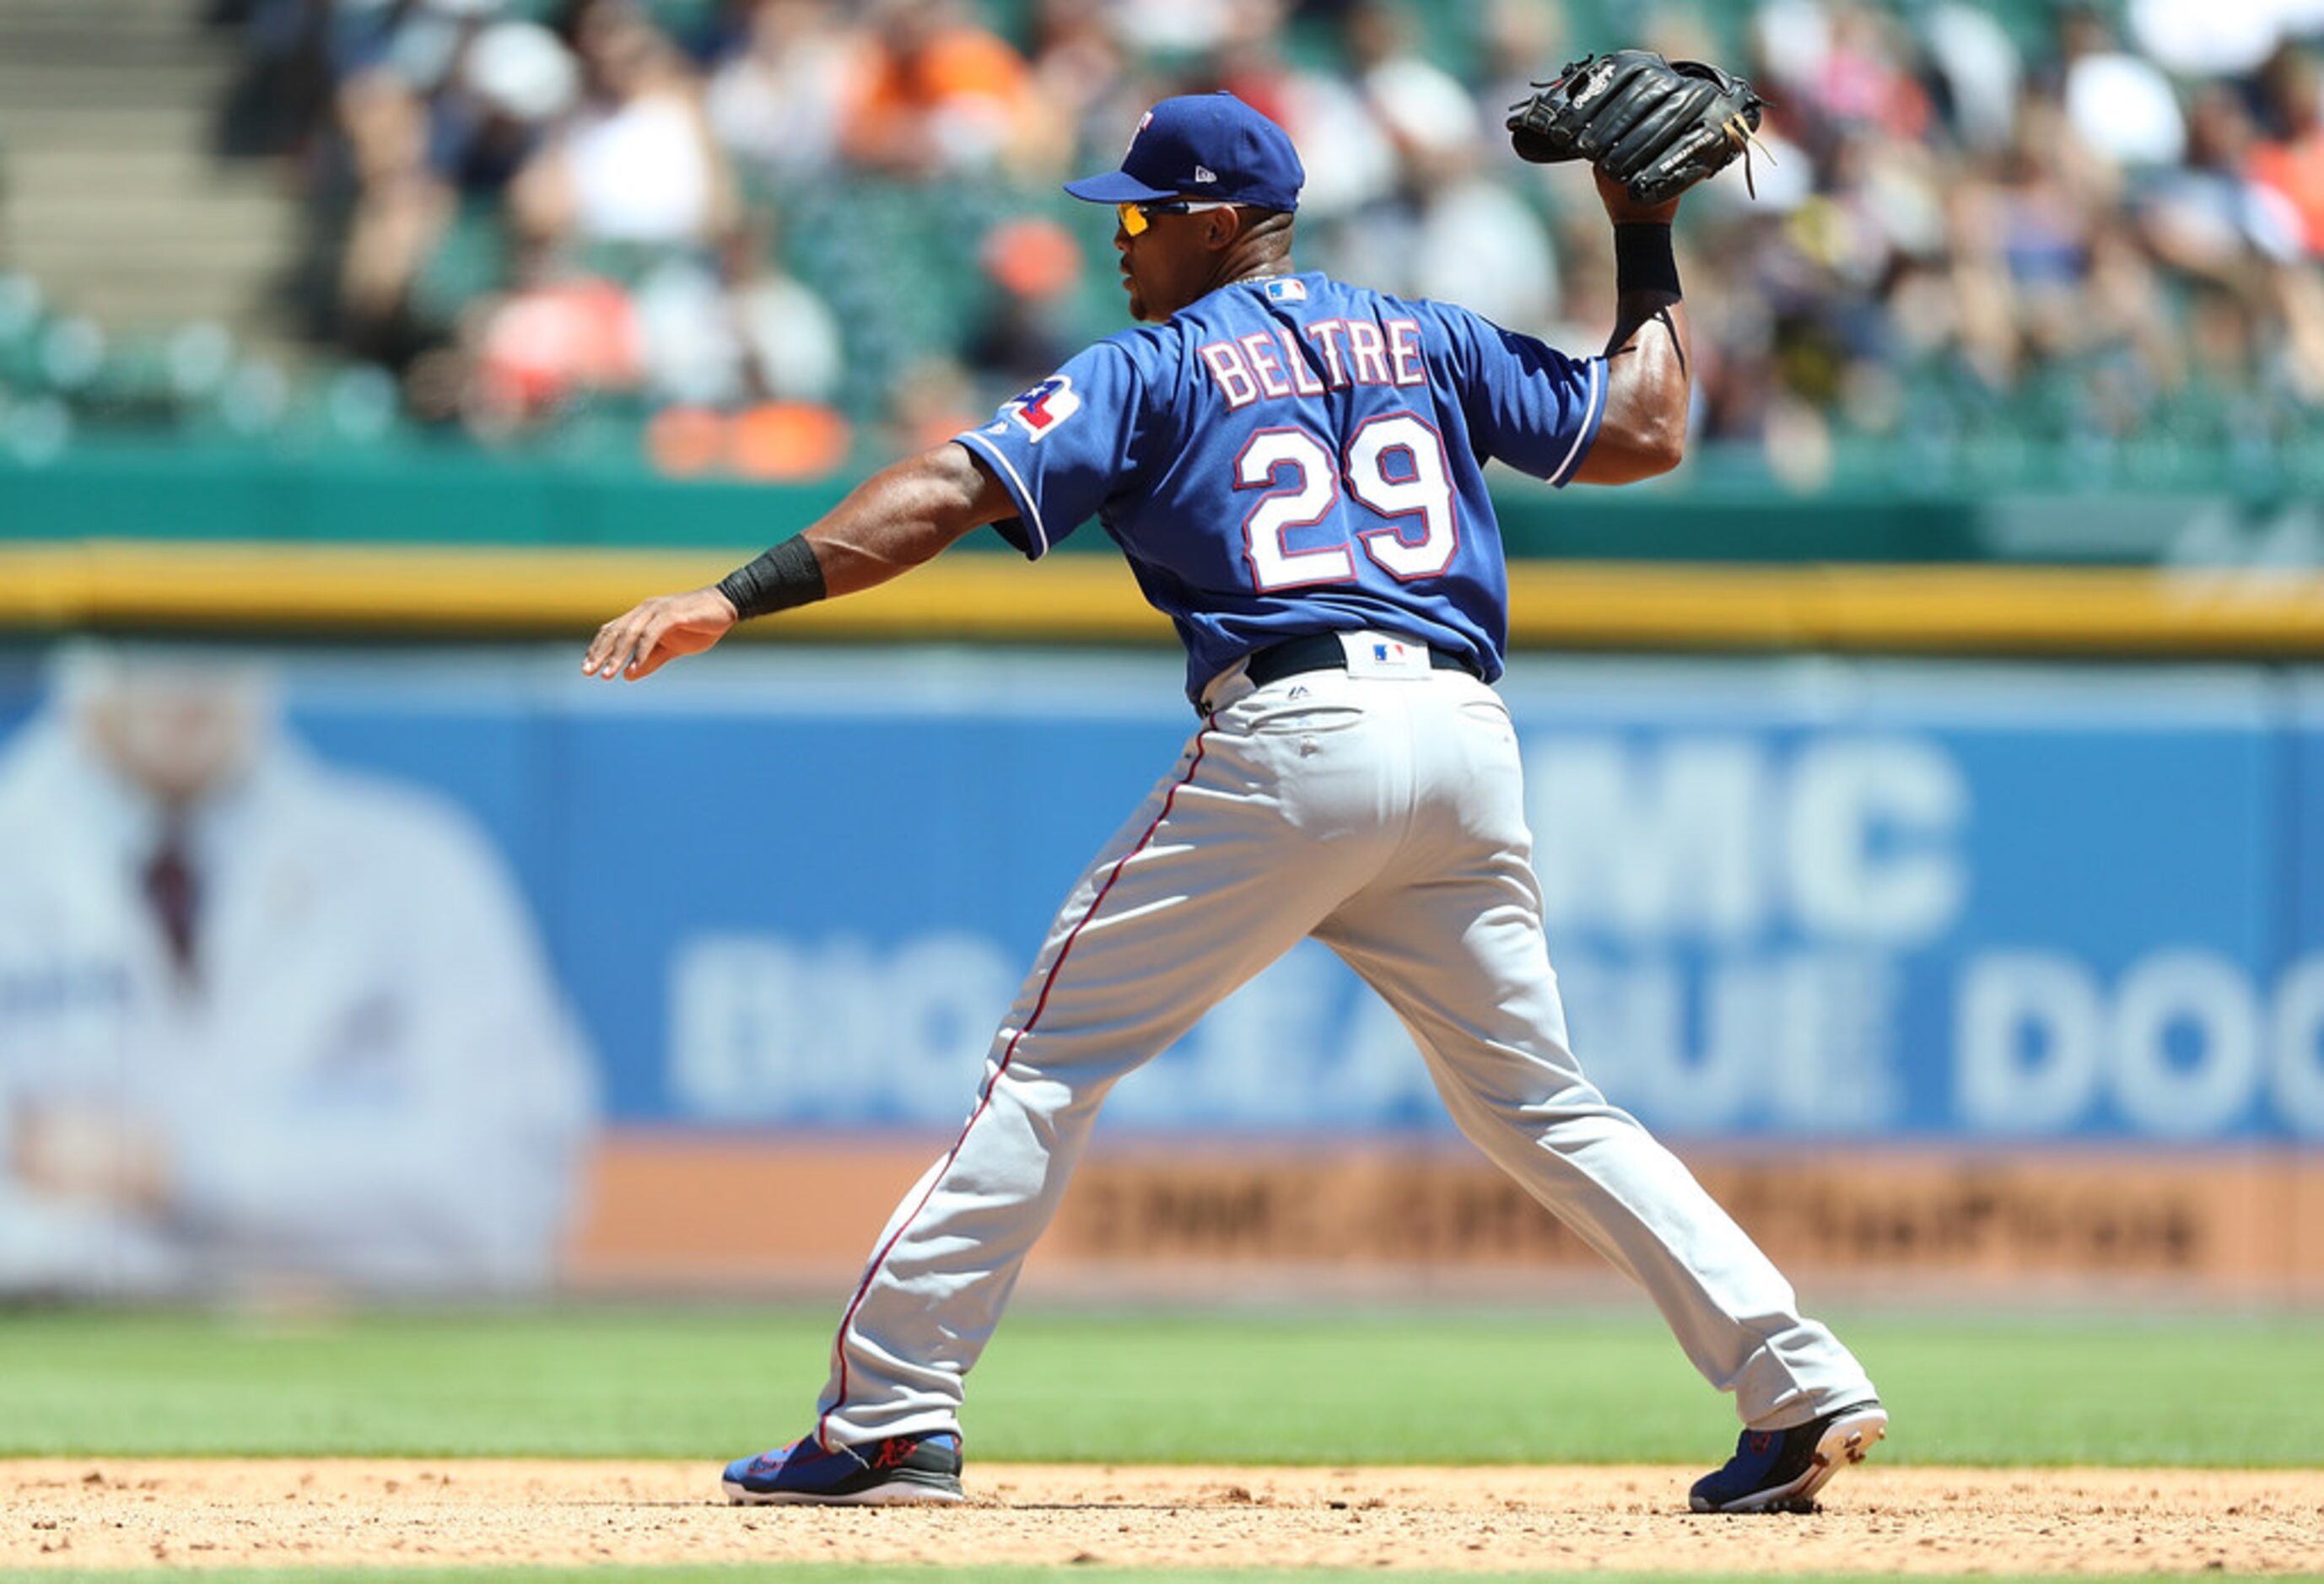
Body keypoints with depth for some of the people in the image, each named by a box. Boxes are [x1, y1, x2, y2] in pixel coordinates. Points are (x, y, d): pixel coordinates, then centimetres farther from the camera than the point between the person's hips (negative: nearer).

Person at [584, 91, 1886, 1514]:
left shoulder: (1158, 371, 9)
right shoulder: (1428, 342, 21)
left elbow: (951, 491, -2)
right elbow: (1646, 433, 19)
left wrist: (739, 596, -6)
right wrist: (1649, 252, 31)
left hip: (1292, 741, -5)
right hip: (1469, 743, 5)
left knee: (1056, 1057, 1)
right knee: (1540, 1101, 15)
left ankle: (893, 1412, -6)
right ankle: (1802, 1385, 4)